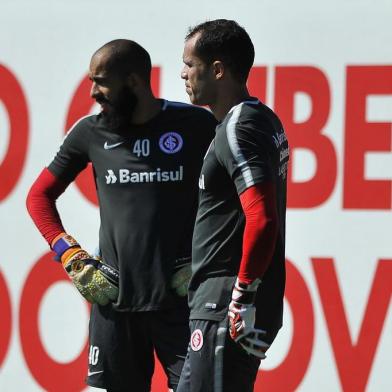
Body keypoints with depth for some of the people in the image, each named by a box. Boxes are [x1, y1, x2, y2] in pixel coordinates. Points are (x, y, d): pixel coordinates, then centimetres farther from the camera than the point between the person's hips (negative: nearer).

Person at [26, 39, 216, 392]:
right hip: (114, 297, 3)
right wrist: (72, 257, 3)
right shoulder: (90, 132, 6)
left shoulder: (196, 125, -2)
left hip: (180, 297, -3)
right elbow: (40, 195, 16)